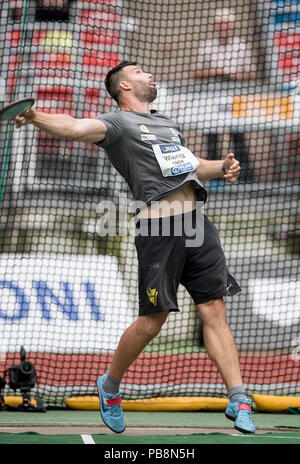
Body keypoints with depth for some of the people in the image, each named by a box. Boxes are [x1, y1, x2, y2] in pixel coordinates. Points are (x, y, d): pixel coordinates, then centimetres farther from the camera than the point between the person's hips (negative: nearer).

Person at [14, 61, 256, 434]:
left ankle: (238, 401, -1)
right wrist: (36, 118, -35)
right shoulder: (119, 122, 3)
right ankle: (109, 386, 20)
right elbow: (75, 127, -15)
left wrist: (223, 167, 11)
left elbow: (195, 166, 34)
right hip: (158, 231, -6)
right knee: (151, 322, -3)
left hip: (197, 224, 6)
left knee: (214, 312, 0)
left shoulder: (166, 123, 28)